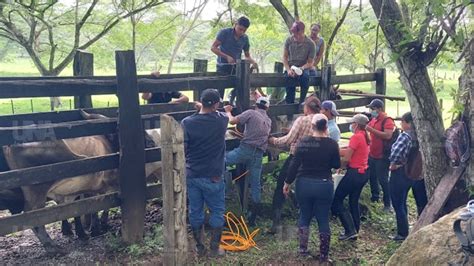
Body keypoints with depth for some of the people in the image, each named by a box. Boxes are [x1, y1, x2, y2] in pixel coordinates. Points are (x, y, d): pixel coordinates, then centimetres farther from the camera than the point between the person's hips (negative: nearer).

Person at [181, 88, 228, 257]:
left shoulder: (187, 123, -11)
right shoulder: (221, 121, -9)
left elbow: (181, 151, -8)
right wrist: (207, 108, 29)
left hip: (192, 176, 2)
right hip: (213, 177, -2)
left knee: (195, 212, 15)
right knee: (217, 212, 14)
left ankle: (200, 248, 27)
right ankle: (214, 248, 21)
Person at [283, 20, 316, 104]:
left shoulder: (310, 44, -7)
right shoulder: (289, 40, 0)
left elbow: (310, 63, -4)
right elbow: (285, 57, 3)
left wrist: (300, 69, -24)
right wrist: (288, 70, -14)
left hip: (303, 68, -2)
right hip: (290, 67, 2)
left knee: (305, 76, -36)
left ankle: (302, 102, -23)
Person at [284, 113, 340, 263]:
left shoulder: (303, 141, -7)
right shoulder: (332, 144, -8)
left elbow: (295, 164, -7)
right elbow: (337, 165, 3)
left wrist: (287, 182, 2)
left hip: (304, 184, 1)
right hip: (324, 185, -1)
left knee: (304, 216, 19)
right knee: (323, 220, 9)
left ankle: (303, 249, 25)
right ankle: (323, 255, 16)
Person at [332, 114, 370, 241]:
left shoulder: (356, 137, -18)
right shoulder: (365, 136, 9)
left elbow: (347, 158, -17)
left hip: (354, 173, -9)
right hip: (363, 172, 9)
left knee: (337, 200, 1)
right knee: (354, 202, 18)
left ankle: (350, 230, -1)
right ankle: (355, 231, 23)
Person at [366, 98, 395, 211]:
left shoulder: (387, 120, -14)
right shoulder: (373, 119, 12)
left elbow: (388, 135, -29)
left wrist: (372, 130, -29)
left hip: (382, 156, -8)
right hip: (372, 154, 8)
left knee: (383, 179, -4)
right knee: (372, 177, 17)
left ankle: (387, 203, 6)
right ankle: (375, 197, 34)